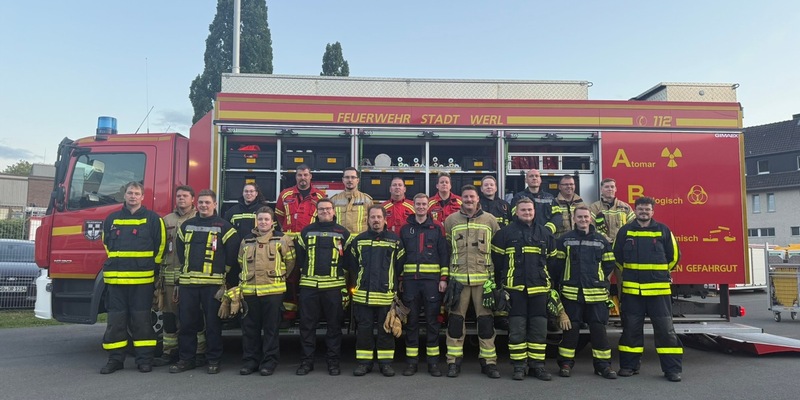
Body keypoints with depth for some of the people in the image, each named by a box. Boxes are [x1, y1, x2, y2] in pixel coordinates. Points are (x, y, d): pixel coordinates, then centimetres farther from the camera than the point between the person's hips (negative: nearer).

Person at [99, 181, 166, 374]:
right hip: (115, 278, 3)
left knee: (141, 320, 2)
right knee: (116, 320, 6)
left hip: (142, 279, -3)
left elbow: (160, 245, 2)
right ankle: (115, 358, 15)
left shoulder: (152, 219, 1)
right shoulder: (112, 219, 12)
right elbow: (106, 243, 23)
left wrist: (151, 267, 2)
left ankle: (144, 359, 10)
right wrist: (115, 264, 16)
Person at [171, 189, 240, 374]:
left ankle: (213, 360, 11)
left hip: (213, 282, -4)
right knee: (186, 322, 7)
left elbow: (233, 248, -1)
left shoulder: (223, 226, 0)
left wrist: (224, 269, 1)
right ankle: (186, 359, 18)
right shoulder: (187, 225, 14)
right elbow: (180, 248, 24)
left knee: (213, 323, 2)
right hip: (187, 281, 4)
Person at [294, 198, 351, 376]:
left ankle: (333, 361, 14)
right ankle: (307, 361, 15)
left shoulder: (343, 233, 7)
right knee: (307, 324, 4)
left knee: (334, 324, 4)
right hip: (309, 286, 1)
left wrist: (345, 284, 2)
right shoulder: (306, 232, 10)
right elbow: (299, 256, 12)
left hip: (334, 286, -1)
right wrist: (303, 274, 5)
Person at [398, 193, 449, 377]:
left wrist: (444, 278, -3)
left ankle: (433, 361, 11)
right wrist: (399, 279, 6)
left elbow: (444, 254, 4)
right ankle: (412, 361, 13)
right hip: (410, 280, 1)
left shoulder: (437, 228, 6)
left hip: (432, 279, -1)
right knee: (411, 320, 5)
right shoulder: (405, 229, 10)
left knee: (432, 320, 2)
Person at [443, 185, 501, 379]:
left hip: (484, 277, 0)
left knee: (486, 319, 4)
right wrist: (445, 275, 6)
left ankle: (489, 361, 14)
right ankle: (453, 361, 14)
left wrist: (497, 275, 6)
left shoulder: (490, 220, 7)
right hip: (458, 277, 0)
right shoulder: (450, 220, 7)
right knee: (456, 318, 4)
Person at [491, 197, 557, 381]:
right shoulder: (506, 233, 2)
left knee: (539, 329, 6)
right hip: (515, 288, -3)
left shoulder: (545, 233, 12)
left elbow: (552, 259, 19)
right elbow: (496, 259, 3)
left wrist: (550, 283, 14)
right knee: (517, 329, 1)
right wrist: (501, 283, 0)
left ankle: (537, 365, 15)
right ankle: (519, 366, 9)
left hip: (539, 289, 3)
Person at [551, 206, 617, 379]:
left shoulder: (601, 240, 9)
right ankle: (566, 363, 14)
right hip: (571, 292, -1)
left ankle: (603, 364, 15)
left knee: (599, 328, 4)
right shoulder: (564, 240, 4)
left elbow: (609, 264, 13)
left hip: (596, 293, 1)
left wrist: (598, 279, 7)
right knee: (570, 328, 4)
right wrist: (563, 281, 2)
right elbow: (557, 264, 6)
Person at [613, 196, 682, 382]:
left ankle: (672, 368, 10)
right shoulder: (625, 231, 4)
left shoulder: (663, 230, 3)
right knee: (631, 328, 7)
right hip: (631, 289, 1)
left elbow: (673, 255, 12)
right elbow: (617, 256, 14)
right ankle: (629, 365, 17)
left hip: (659, 288, -1)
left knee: (665, 328, 1)